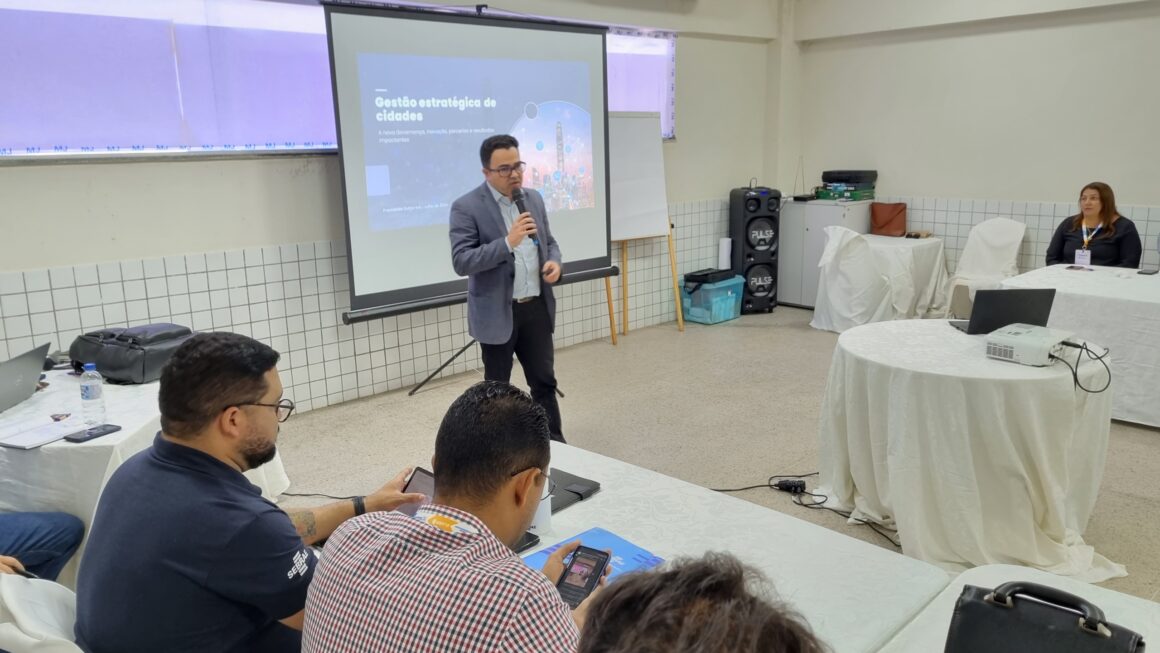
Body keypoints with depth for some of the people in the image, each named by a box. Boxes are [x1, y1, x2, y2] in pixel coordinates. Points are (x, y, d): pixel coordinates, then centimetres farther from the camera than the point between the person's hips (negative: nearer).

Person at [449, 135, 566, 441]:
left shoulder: (534, 198, 7)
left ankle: (555, 444, 25)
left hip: (537, 308, 5)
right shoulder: (466, 207, -12)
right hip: (498, 313, -5)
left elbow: (549, 241, 17)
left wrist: (554, 262, -6)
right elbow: (461, 262, -19)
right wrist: (507, 242, -29)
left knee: (544, 382, 13)